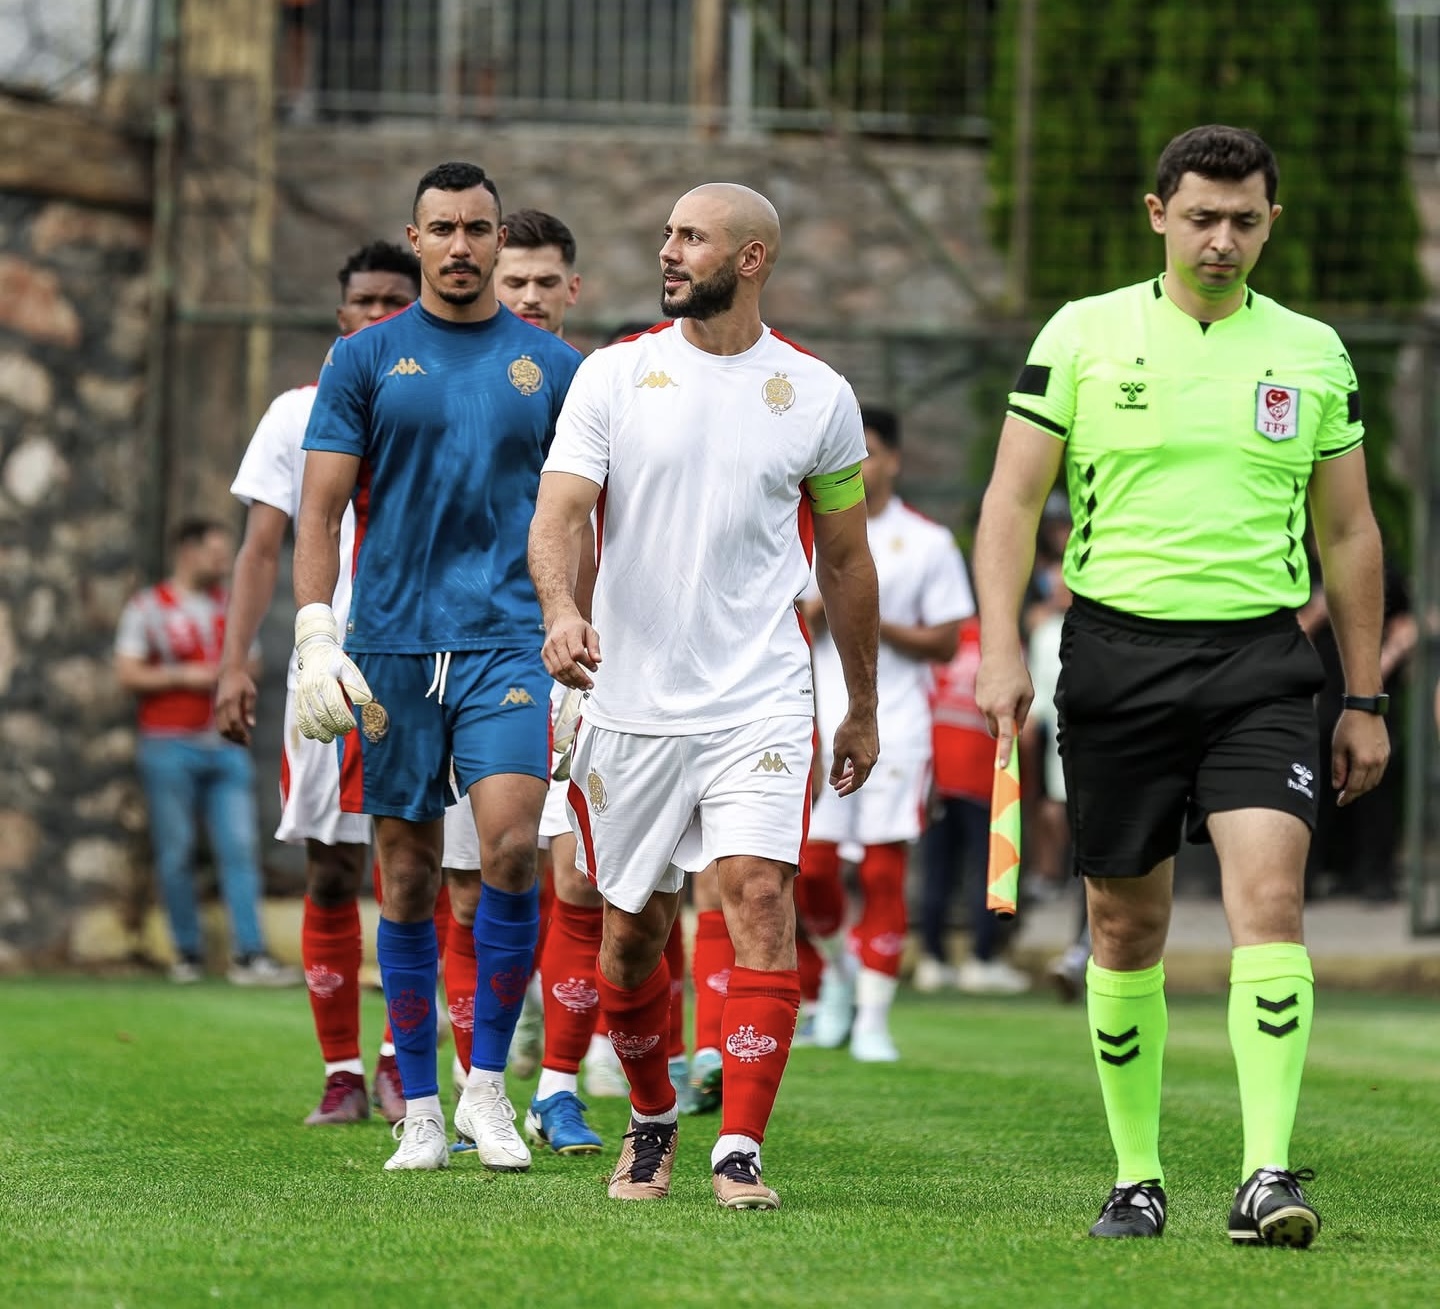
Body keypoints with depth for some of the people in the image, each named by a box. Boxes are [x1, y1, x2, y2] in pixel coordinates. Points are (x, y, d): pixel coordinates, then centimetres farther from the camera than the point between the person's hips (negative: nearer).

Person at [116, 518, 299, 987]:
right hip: (169, 746, -3)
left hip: (226, 748, 3)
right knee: (176, 855, 0)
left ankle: (250, 955, -11)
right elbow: (127, 673, -4)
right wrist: (185, 676, -11)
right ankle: (188, 953, 10)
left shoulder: (230, 606, 15)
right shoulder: (148, 607, 1)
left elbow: (250, 661, 23)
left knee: (240, 848, -7)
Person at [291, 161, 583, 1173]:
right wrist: (316, 636, -8)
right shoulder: (366, 360, 6)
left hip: (507, 638, 0)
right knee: (409, 874, 3)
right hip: (393, 641, 0)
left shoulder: (551, 367, 10)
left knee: (511, 844, -18)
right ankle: (421, 1111, 12)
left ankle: (488, 1084, -4)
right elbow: (320, 511, 3)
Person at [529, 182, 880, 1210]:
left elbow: (844, 559, 13)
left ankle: (741, 1150, -14)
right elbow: (559, 511, -7)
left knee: (760, 895, -17)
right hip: (631, 700, 1)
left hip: (762, 701, -1)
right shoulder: (615, 376, 2)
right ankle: (653, 1120, 32)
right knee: (633, 927, 8)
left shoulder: (817, 395, 4)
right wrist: (562, 608, -29)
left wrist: (864, 710, 17)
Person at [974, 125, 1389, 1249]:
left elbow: (1348, 535, 14)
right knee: (1126, 928, 6)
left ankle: (1269, 1177, -20)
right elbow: (1013, 500, 2)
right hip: (1117, 651, 0)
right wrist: (1000, 648, -11)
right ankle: (1138, 1179, 18)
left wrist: (1365, 701, 12)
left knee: (1271, 898, -17)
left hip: (1262, 660, 0)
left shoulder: (1313, 353, 8)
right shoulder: (1084, 335, 3)